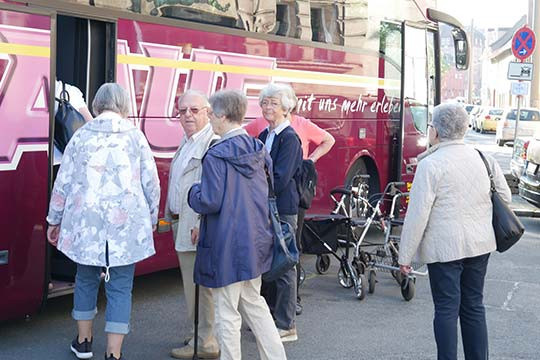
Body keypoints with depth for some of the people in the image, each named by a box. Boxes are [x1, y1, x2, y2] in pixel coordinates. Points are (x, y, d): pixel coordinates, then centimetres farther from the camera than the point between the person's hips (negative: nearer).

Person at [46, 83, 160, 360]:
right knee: (120, 287, 3)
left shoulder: (82, 135, 3)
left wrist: (55, 220, 18)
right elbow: (151, 183, 3)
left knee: (86, 279, 19)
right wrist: (151, 219, 16)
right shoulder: (135, 135, 1)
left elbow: (63, 182, 6)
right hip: (126, 223, -2)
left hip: (86, 222, 2)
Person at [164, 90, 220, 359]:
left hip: (197, 228, -10)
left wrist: (202, 225, -22)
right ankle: (202, 334, 28)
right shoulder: (187, 142, 18)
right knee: (192, 282, 16)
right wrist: (173, 218, 21)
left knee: (199, 284, -4)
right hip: (182, 224, 10)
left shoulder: (213, 142, -16)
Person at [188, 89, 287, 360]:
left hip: (227, 247, -8)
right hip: (256, 243, 8)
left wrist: (193, 192, 1)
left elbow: (209, 202, -18)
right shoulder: (259, 150, 5)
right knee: (253, 303, 21)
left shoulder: (216, 156, -18)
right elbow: (269, 193, 14)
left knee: (227, 313, 5)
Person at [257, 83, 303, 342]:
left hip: (283, 210, -8)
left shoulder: (289, 138, -11)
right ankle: (269, 316, 29)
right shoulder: (265, 136, 13)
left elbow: (280, 180, -17)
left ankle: (286, 326, 7)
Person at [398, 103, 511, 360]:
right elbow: (505, 197, 12)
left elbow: (417, 215, -15)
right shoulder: (483, 158, 4)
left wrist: (405, 256, -8)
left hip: (444, 247, -6)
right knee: (474, 306, 15)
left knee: (446, 309, 2)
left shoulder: (430, 164, -14)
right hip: (480, 245, 6)